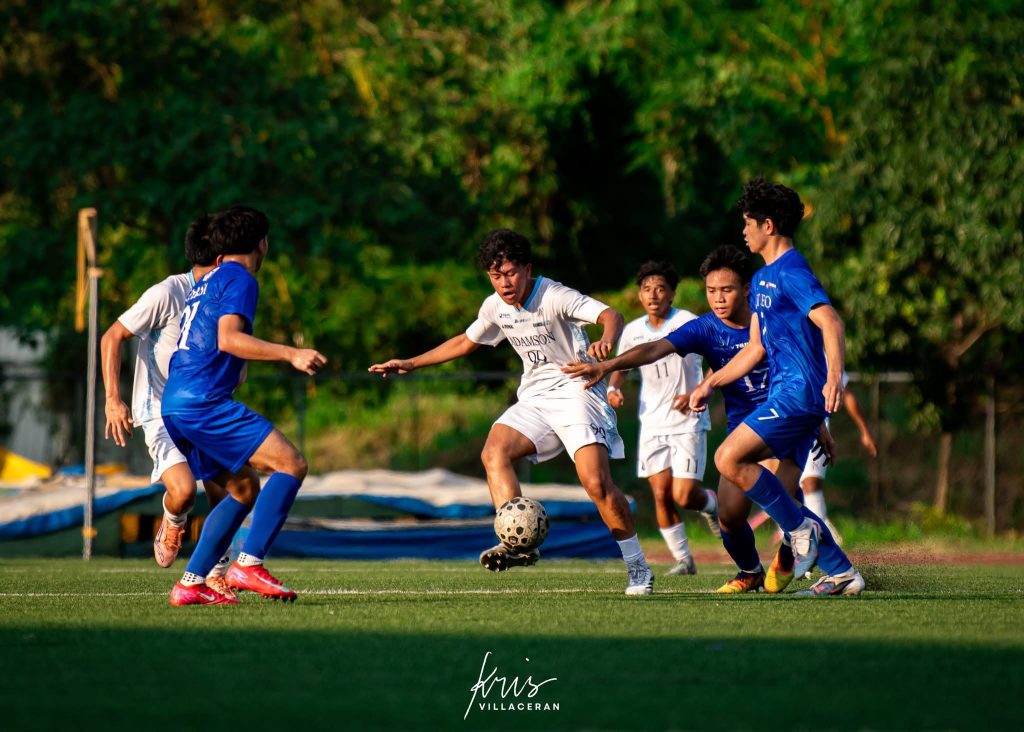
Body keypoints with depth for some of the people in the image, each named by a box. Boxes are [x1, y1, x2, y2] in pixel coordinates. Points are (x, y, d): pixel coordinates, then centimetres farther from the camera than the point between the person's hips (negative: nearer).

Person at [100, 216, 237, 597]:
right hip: (161, 412, -6)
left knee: (225, 495, -4)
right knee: (183, 488, -26)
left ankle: (214, 574, 17)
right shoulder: (167, 294, -15)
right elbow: (112, 338, -11)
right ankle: (173, 522, 11)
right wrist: (113, 400, -18)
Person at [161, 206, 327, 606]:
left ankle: (190, 584, 9)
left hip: (173, 406, 10)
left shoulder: (206, 283, 24)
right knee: (291, 465, -12)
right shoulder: (239, 280, -4)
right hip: (203, 403, -10)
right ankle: (249, 565, -18)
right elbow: (228, 338, -19)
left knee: (244, 487, 17)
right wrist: (290, 354, -25)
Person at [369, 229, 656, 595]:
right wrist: (411, 363, 23)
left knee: (596, 482, -20)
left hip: (576, 390, -6)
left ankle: (639, 570, -6)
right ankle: (518, 543, -32)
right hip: (535, 397, 7)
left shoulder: (554, 297, -16)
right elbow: (466, 342, 24)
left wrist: (606, 341, -52)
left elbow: (610, 315, -29)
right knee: (494, 451, -22)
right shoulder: (495, 307, 5)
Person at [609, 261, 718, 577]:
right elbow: (621, 365, 20)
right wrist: (613, 387, -1)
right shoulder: (633, 331, 5)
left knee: (684, 495, -10)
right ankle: (682, 559, 8)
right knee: (661, 494, -5)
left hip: (688, 421, -4)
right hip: (652, 422, 4)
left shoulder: (687, 322, -9)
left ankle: (711, 504, 26)